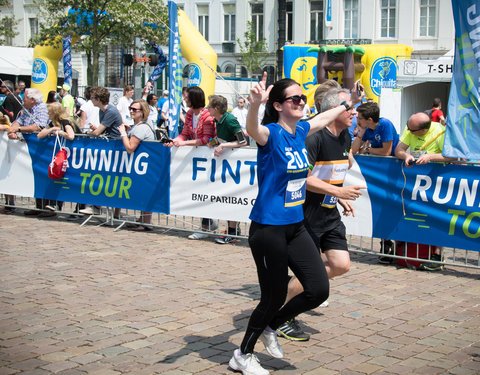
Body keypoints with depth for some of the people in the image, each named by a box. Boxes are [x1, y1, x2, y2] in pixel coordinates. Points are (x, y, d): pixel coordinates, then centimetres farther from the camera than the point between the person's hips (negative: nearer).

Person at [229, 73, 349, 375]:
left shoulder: (301, 131, 6)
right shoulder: (272, 133, -15)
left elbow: (324, 118, 29)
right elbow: (252, 129, -40)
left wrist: (347, 103, 39)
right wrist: (255, 104, -59)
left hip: (295, 226, 8)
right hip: (268, 228, -7)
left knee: (319, 290, 3)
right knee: (275, 298, 3)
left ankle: (270, 328, 27)